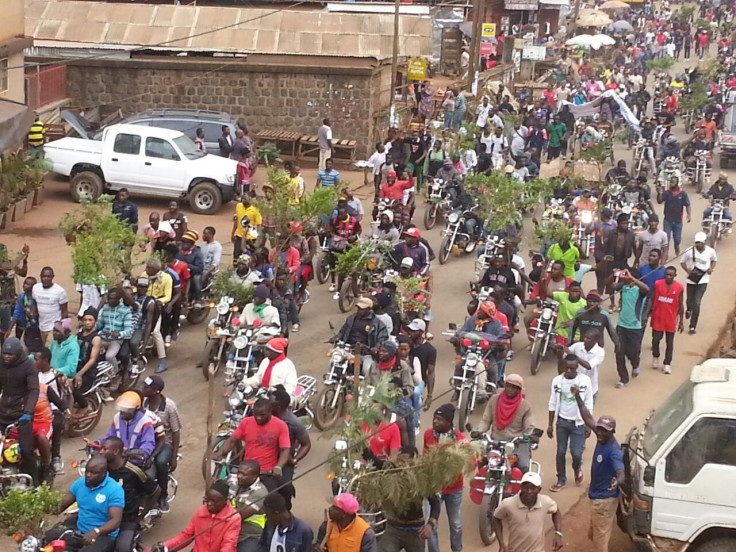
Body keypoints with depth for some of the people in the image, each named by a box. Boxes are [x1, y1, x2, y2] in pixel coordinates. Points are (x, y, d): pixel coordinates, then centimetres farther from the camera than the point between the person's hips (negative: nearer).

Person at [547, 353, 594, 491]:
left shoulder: (585, 381, -11)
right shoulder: (557, 381, -6)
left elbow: (588, 405, -3)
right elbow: (552, 404, 2)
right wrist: (550, 425, 2)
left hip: (578, 423, -2)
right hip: (562, 422, 2)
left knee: (576, 453, -3)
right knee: (560, 452, 7)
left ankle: (577, 469, 31)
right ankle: (561, 480, 24)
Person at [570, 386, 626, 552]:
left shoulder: (614, 451, -28)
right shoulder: (601, 438, -4)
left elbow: (621, 473, -41)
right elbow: (588, 418, 6)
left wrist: (618, 481, -63)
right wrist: (578, 398, 0)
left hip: (605, 499, -9)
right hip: (596, 496, 9)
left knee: (600, 537, 3)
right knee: (594, 534, 27)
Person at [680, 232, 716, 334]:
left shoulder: (710, 251, -9)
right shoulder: (690, 252, -13)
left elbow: (714, 260, 12)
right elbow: (682, 262, 1)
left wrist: (712, 268, -6)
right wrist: (687, 270, -17)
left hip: (703, 281, -1)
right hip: (691, 280, 1)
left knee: (696, 303, -8)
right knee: (690, 301, 15)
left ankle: (692, 327, 1)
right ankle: (689, 310, 56)